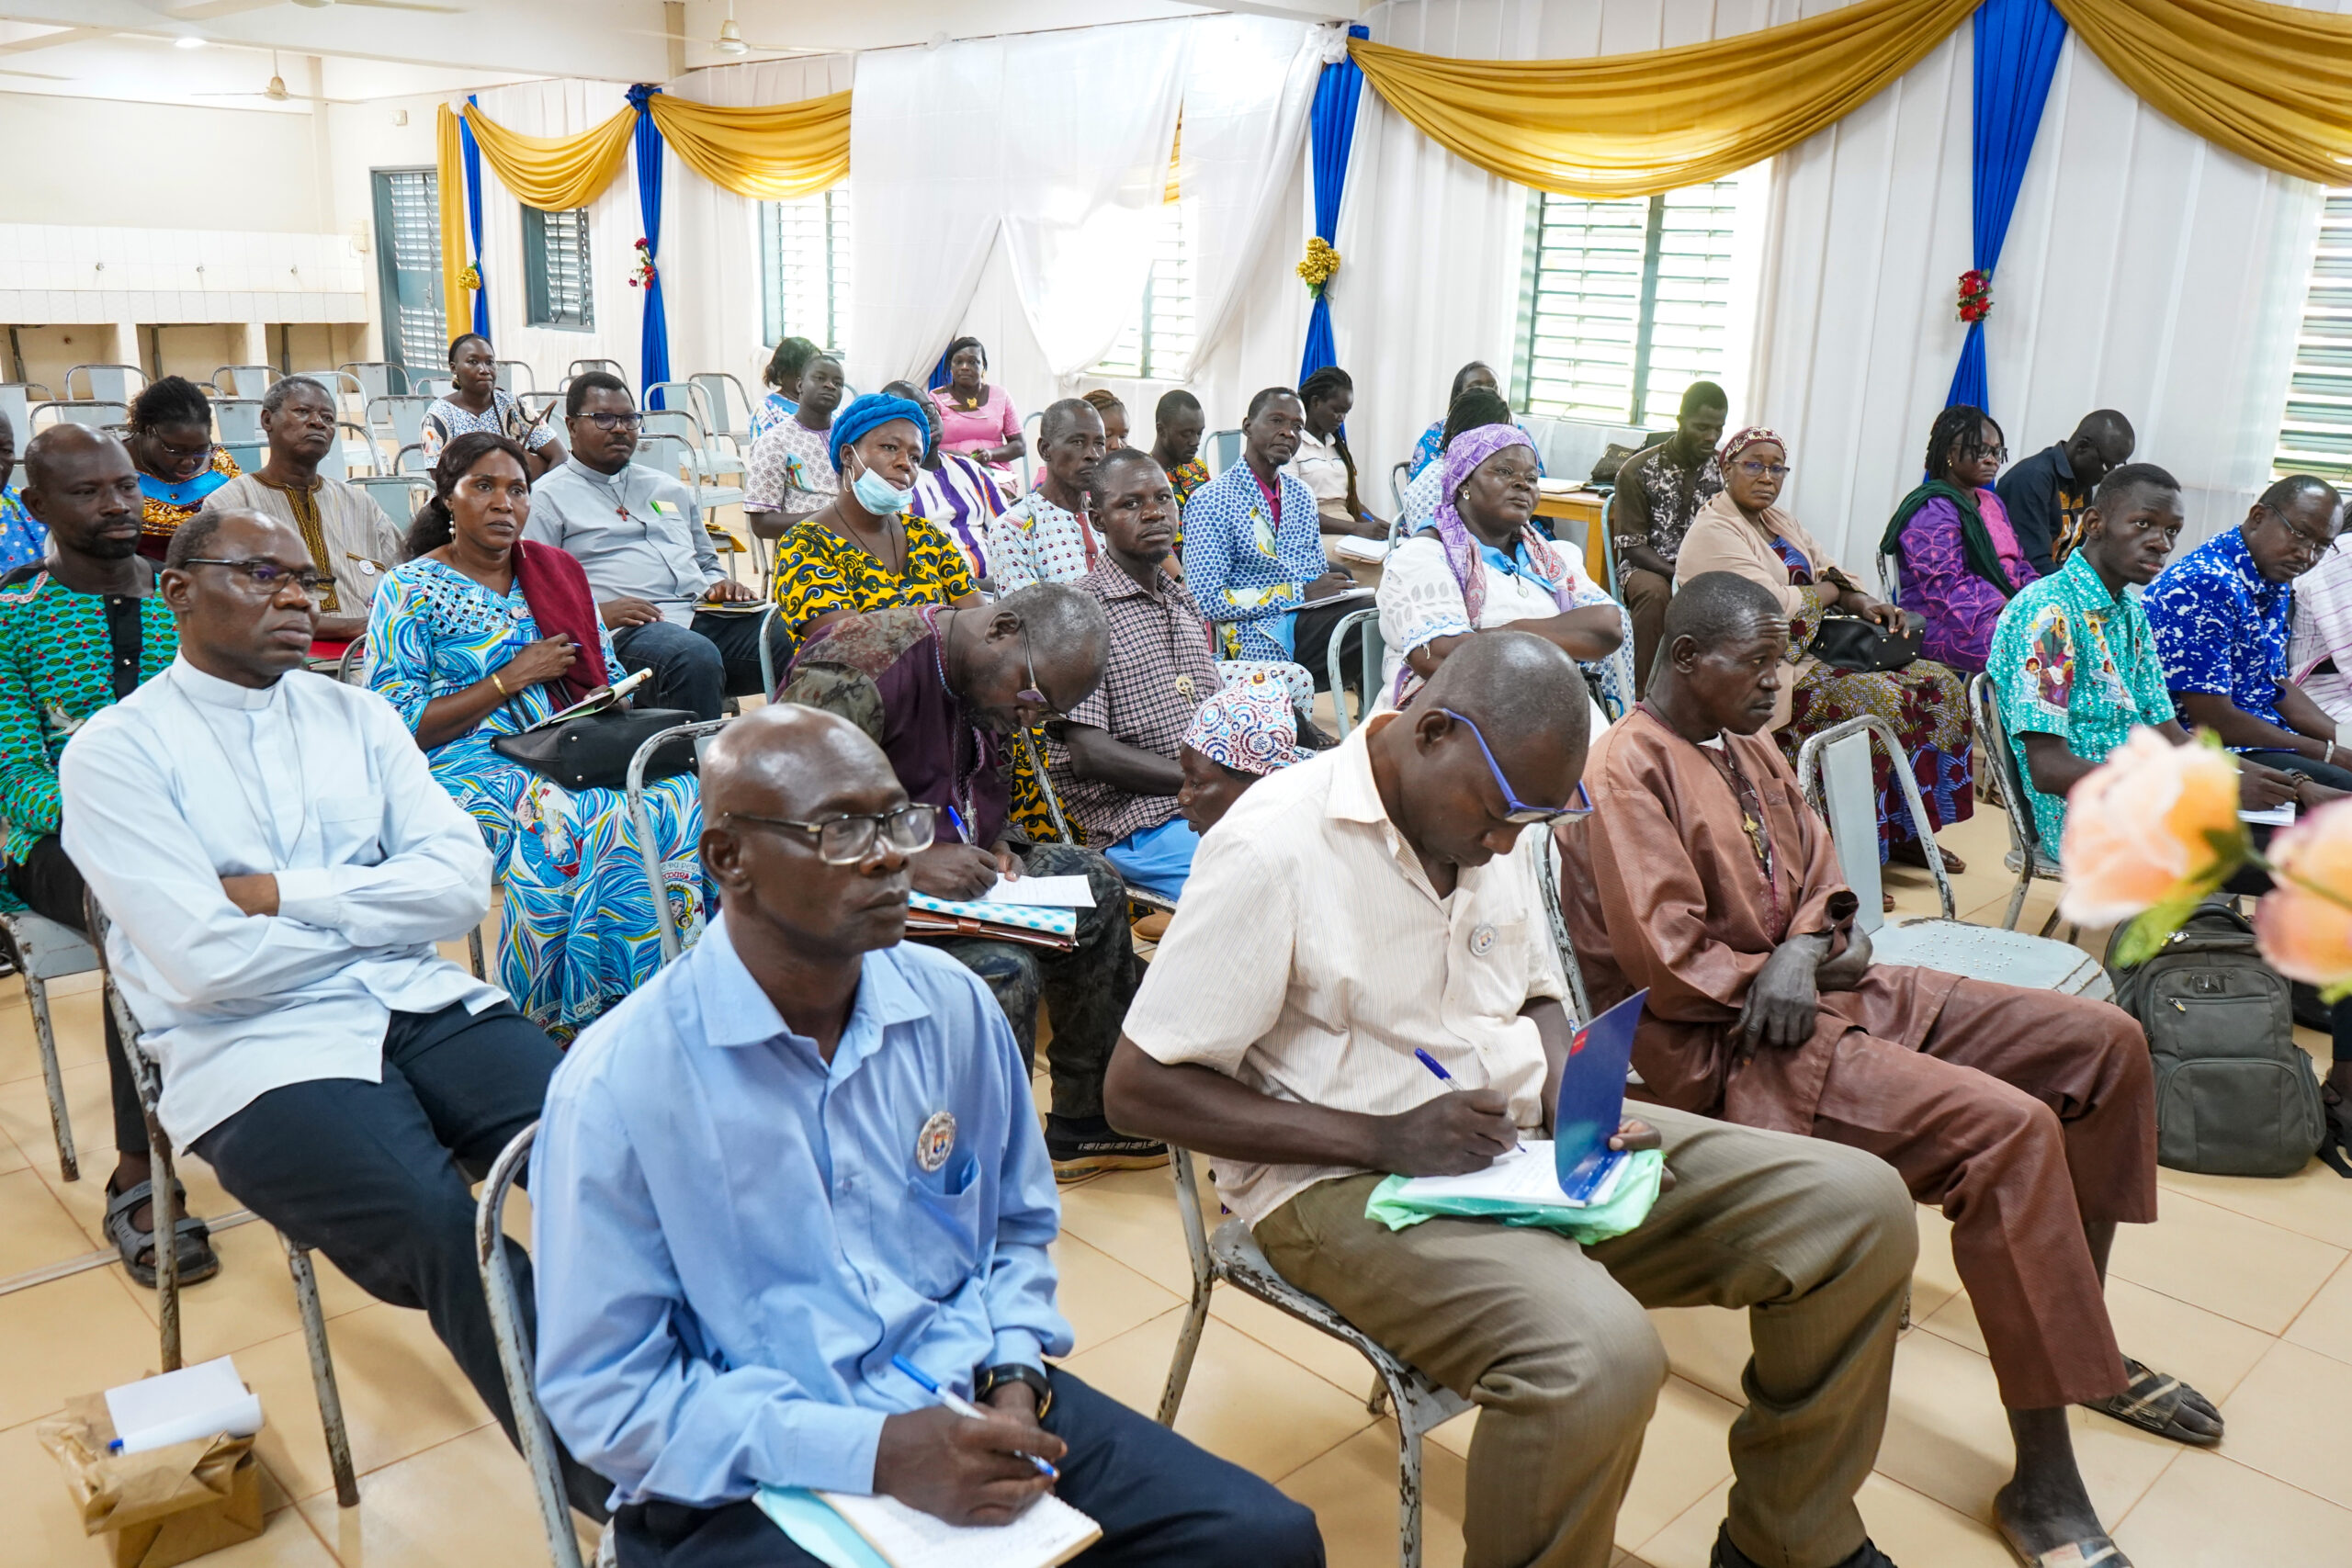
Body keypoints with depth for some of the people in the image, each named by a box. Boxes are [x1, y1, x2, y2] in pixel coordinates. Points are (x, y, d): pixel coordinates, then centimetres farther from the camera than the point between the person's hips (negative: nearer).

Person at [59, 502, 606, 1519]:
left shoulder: (355, 715, 15)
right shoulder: (116, 751, 2)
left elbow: (461, 882, 3)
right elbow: (208, 962, -10)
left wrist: (286, 894, -7)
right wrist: (383, 905, 0)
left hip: (424, 1008, 4)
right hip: (260, 1056, -4)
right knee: (452, 1236, -31)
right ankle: (623, 1496, -18)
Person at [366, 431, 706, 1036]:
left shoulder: (558, 572, 18)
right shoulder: (409, 591, 2)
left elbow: (609, 675, 21)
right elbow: (396, 729, -6)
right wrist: (513, 677, -10)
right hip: (470, 767, -5)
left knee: (680, 793, -26)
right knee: (584, 820, -36)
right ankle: (561, 1021, -22)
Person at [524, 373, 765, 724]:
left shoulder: (670, 489, 30)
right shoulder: (547, 497, 11)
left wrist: (721, 585, 11)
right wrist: (597, 613, -15)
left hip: (705, 616, 5)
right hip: (624, 630, -5)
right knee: (696, 658, -41)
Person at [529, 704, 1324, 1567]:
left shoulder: (954, 1005, 2)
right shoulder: (615, 1086, -14)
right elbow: (605, 1393, -11)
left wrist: (1014, 1382, -4)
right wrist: (871, 1451, -19)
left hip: (966, 1404, 5)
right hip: (747, 1482, -5)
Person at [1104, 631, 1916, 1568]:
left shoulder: (1490, 823, 5)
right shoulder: (1275, 848, -18)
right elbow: (1139, 1089, -16)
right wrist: (1385, 1140, -21)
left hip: (1530, 1140, 8)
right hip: (1347, 1181, -7)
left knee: (1858, 1205, -4)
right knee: (1598, 1355, -35)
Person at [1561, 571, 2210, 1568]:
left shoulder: (1750, 751, 16)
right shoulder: (1625, 774, -14)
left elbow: (1818, 881, 16)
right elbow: (1669, 963, -20)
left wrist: (1808, 948, -7)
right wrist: (1785, 968, -8)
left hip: (1825, 992, 10)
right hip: (1732, 1047, -10)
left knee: (2105, 1043, 6)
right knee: (2010, 1130, -27)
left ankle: (2080, 1340, 20)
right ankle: (2044, 1488, -18)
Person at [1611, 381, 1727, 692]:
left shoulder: (1723, 472, 4)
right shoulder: (1639, 471, -7)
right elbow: (1631, 547, -9)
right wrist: (1680, 575, -24)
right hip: (1646, 566, -3)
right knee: (1654, 590, -38)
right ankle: (1643, 692, -30)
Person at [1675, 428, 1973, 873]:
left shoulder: (1780, 523, 19)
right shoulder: (1714, 534, -11)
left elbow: (1832, 575, 20)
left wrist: (1862, 602, -3)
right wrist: (1829, 591, -3)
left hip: (1809, 652, 10)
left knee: (1941, 685, 0)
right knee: (1880, 697, -30)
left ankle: (1906, 830, 5)